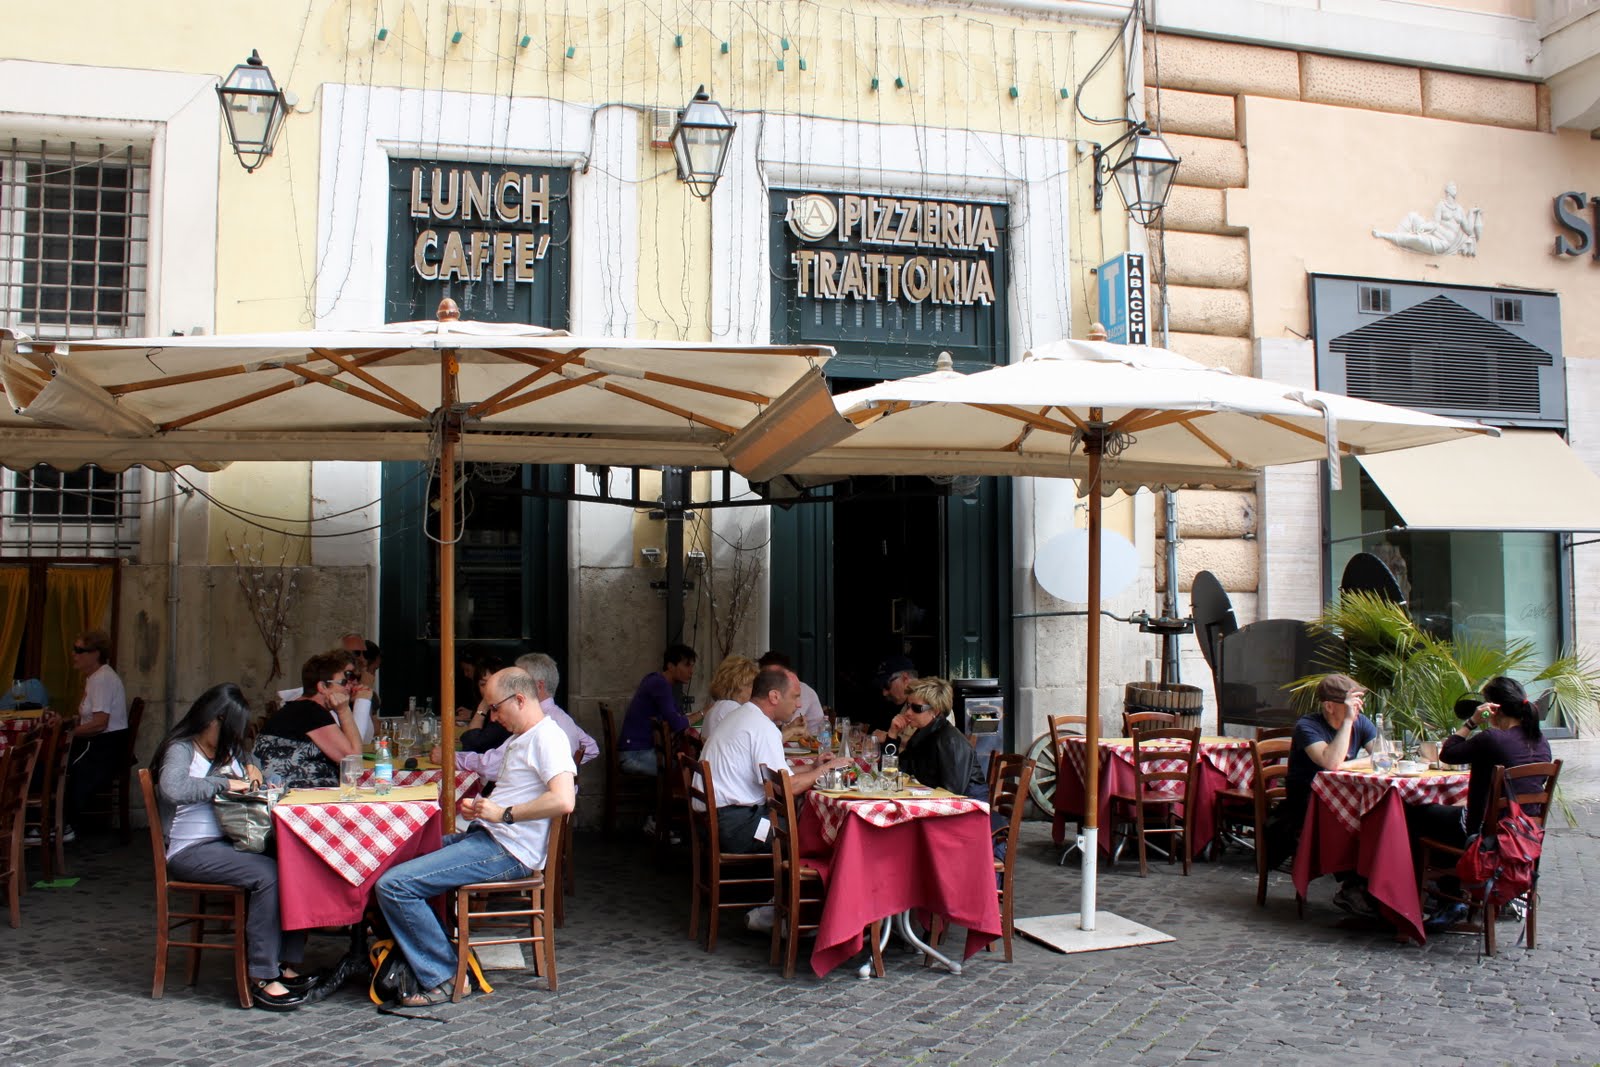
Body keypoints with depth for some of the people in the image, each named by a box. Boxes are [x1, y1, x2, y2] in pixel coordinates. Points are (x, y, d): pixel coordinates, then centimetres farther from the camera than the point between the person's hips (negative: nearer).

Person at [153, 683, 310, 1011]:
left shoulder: (228, 748, 18)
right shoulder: (181, 750, -6)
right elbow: (172, 788, -27)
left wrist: (252, 767, 11)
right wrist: (226, 783, -19)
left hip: (230, 841, 7)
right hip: (191, 851, -7)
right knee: (267, 873, -30)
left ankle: (284, 964, -17)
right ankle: (262, 979, -24)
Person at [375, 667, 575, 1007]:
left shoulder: (547, 737, -14)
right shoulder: (521, 739, 20)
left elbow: (562, 801, -29)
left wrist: (502, 814, -19)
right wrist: (479, 809, 10)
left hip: (506, 852, -12)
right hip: (487, 838, 12)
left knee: (393, 885, -18)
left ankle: (442, 979, -9)